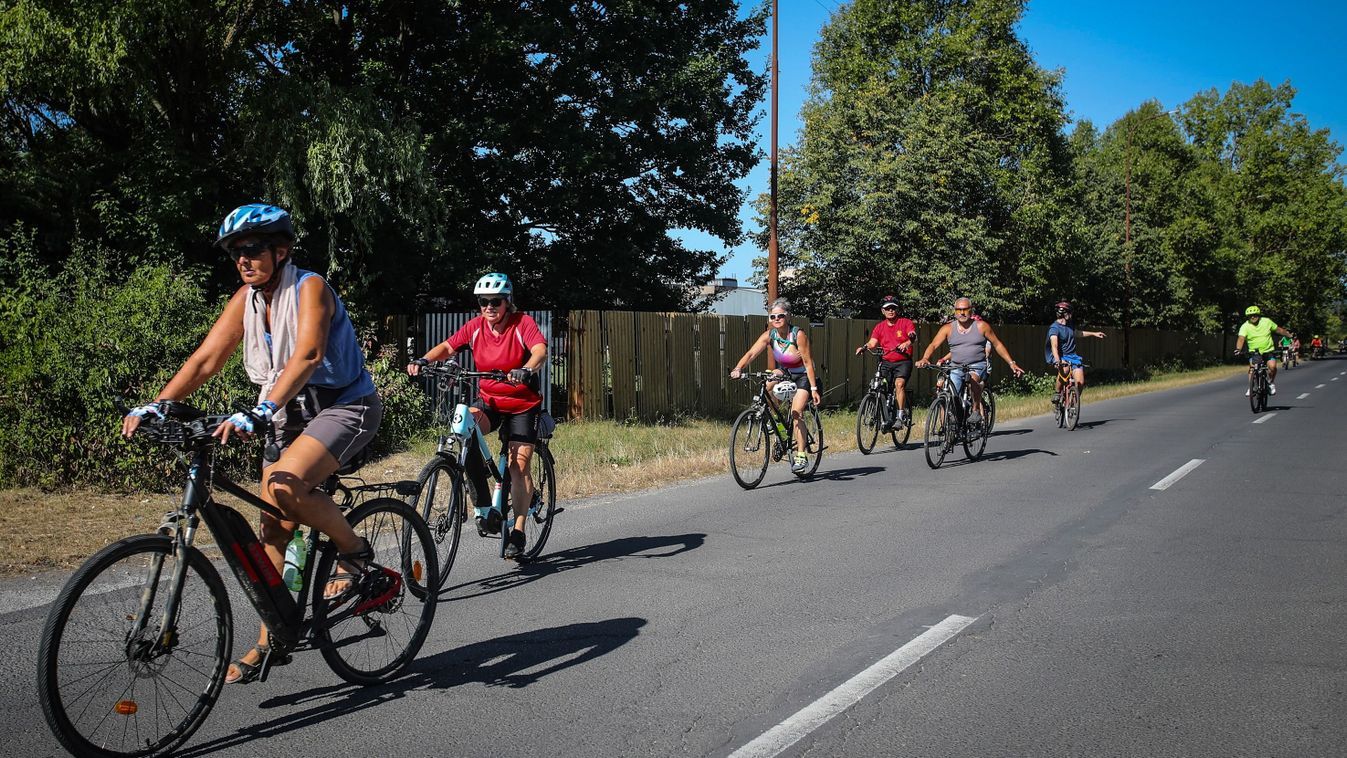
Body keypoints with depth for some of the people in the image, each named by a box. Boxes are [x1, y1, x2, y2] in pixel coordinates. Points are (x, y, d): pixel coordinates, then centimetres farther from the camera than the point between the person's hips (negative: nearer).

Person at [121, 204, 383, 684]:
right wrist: (155, 406, -16)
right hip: (291, 413, 7)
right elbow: (206, 359, -2)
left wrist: (258, 413, -47)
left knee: (286, 485, -31)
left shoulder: (309, 288, -19)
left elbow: (308, 355, -35)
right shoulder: (246, 298, 2)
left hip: (345, 405, -7)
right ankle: (270, 640, 14)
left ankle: (356, 553, -8)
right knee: (273, 527, 4)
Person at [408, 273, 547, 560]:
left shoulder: (523, 323, -14)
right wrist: (423, 361, -22)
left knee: (519, 464, -11)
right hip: (488, 399, 3)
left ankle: (518, 531, 2)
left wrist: (526, 370, -51)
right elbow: (447, 347, -1)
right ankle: (483, 507, -20)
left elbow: (540, 350, -30)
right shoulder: (476, 326, -2)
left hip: (522, 404, -3)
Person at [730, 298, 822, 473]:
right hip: (785, 373, 5)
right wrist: (738, 369, -42)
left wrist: (814, 389, -26)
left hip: (803, 376, -5)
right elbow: (751, 353, -23)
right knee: (765, 385, -25)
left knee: (796, 413, -19)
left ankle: (801, 456, -12)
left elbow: (808, 362, -23)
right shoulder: (770, 335, -13)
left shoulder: (798, 334, -24)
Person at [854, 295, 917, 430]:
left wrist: (908, 342, -40)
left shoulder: (906, 323, 1)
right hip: (886, 362, 4)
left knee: (899, 383, -25)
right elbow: (872, 342, -2)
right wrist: (864, 347, -25)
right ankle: (886, 419, 5)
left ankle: (901, 416, -19)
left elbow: (913, 336, -16)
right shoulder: (880, 327, 9)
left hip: (903, 361, -3)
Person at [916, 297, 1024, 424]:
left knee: (974, 378, -36)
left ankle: (976, 410, -19)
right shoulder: (948, 329, 4)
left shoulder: (981, 326, 2)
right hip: (956, 367, 2)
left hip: (978, 366, -2)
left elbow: (997, 345, 9)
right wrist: (925, 359, -25)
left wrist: (1011, 363, 6)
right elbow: (933, 345, -5)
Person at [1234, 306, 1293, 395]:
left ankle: (1271, 383, 7)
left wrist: (1290, 335, 16)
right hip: (1254, 352, -1)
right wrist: (1238, 349, -41)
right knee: (1252, 367, -23)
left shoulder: (1267, 322, -3)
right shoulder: (1245, 326, -9)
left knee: (1272, 366, -21)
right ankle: (1251, 388, -11)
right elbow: (1241, 338, -23)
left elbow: (1278, 330, 11)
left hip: (1269, 351, 1)